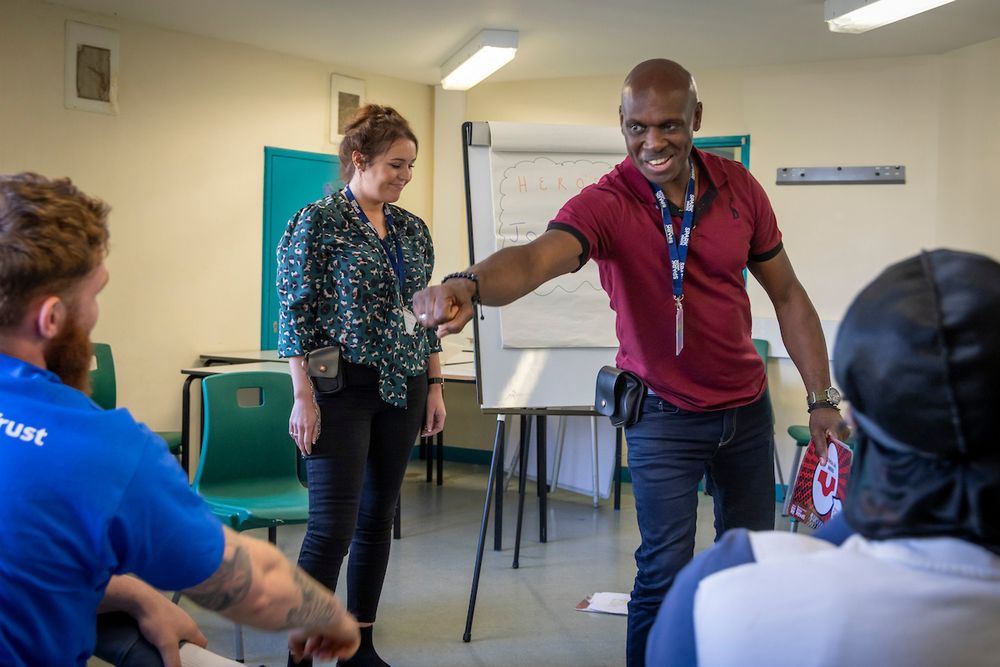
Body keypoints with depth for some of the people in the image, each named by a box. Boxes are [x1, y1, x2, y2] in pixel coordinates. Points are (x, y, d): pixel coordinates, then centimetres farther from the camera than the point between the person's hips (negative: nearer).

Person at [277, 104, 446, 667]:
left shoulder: (413, 229, 11)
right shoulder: (317, 223, -7)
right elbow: (295, 313, -10)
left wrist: (435, 385, 11)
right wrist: (304, 397, -14)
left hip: (402, 390, 6)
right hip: (343, 388, -6)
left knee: (378, 518, 11)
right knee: (333, 526, -8)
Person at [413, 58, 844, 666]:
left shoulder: (739, 187, -6)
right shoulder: (606, 204, -19)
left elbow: (787, 295, 2)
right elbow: (537, 257, -40)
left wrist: (823, 398, -1)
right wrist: (469, 284, -62)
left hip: (747, 405, 4)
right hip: (665, 415, -4)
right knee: (665, 571, -4)